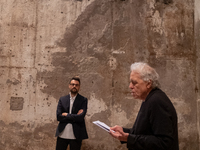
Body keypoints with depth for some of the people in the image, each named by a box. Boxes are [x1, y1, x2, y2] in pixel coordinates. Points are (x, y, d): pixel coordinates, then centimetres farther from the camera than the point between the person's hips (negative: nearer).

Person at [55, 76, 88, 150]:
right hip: (62, 134, 2)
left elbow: (81, 117, -13)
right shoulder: (62, 99, 7)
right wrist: (74, 117, -11)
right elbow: (58, 116, -4)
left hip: (76, 135, -2)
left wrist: (66, 115, -7)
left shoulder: (83, 100, -1)